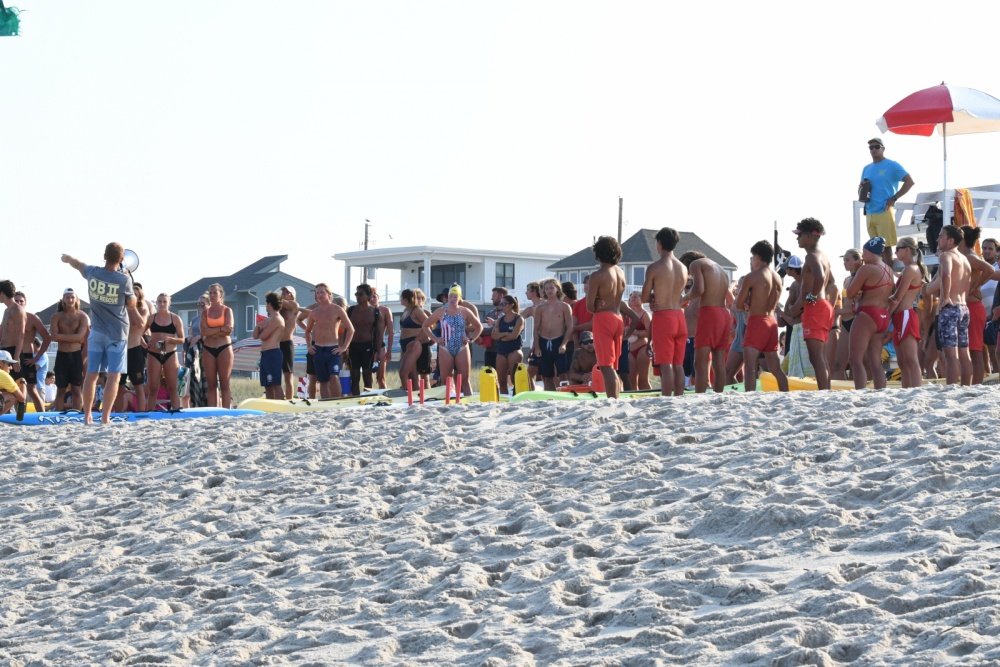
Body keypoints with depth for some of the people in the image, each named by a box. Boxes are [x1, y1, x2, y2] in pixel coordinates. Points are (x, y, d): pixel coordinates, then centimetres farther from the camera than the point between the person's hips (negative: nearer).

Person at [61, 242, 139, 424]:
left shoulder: (92, 272, -3)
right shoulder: (124, 279, -14)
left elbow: (77, 263, 20)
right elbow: (131, 306, -1)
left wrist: (68, 258, 43)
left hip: (97, 332, 4)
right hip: (117, 333, -4)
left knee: (91, 375, 9)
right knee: (113, 376, -2)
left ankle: (87, 416, 12)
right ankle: (105, 417, -7)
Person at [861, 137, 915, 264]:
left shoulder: (892, 165, -4)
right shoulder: (866, 169, 16)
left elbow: (909, 182, -9)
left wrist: (894, 198, -13)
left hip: (884, 212, -7)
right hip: (869, 213, 7)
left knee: (886, 247, -6)